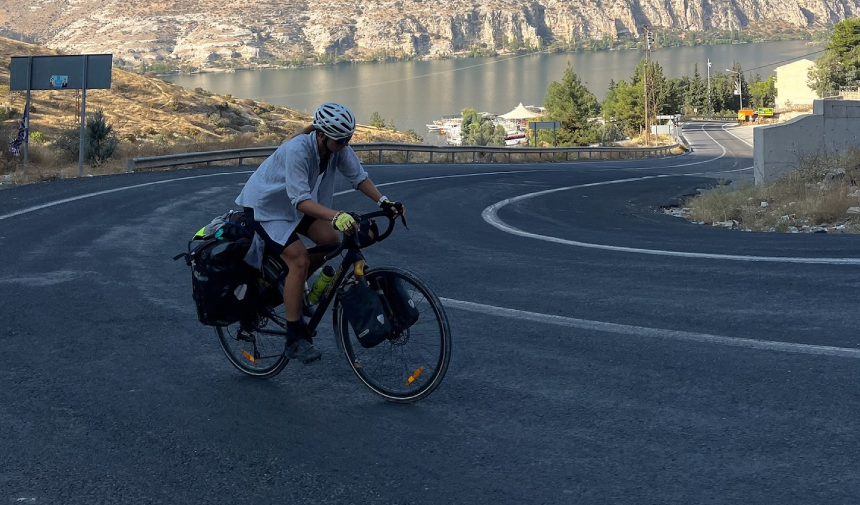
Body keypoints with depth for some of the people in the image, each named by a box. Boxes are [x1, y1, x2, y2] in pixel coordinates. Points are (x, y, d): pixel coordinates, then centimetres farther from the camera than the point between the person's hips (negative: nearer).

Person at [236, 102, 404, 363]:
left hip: (296, 202, 8)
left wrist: (384, 202, -22)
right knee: (299, 259, -19)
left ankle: (293, 285, 18)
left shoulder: (338, 146, -16)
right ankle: (295, 340, -13)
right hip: (265, 205, -7)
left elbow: (358, 176, -9)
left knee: (331, 239, -9)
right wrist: (337, 216, -52)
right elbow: (300, 200, -40)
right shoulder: (297, 150, -36)